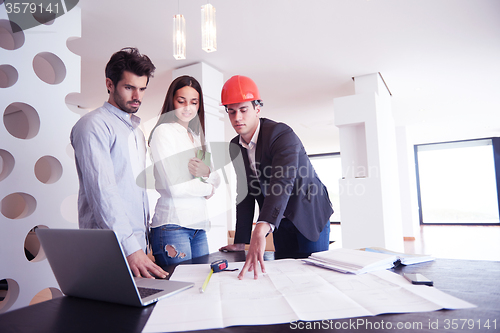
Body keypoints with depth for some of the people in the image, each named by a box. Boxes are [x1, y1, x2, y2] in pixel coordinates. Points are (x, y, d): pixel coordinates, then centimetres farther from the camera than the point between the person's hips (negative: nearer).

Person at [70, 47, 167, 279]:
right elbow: (102, 191, -19)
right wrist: (130, 247, -24)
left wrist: (145, 240, 15)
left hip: (137, 243, 7)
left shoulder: (136, 130, 18)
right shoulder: (94, 125, -9)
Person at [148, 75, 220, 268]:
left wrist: (206, 172, -9)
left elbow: (216, 181, 13)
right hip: (172, 224, -7)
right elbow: (174, 186, -16)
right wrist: (207, 188, 0)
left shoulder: (198, 137, 18)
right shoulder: (163, 131, -5)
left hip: (199, 225, 7)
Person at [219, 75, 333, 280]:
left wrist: (260, 231, -55)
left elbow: (283, 182, -40)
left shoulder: (282, 134, -24)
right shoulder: (235, 147, -1)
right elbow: (245, 193, 1)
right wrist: (241, 241, -2)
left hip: (309, 215, -5)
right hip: (280, 222, 6)